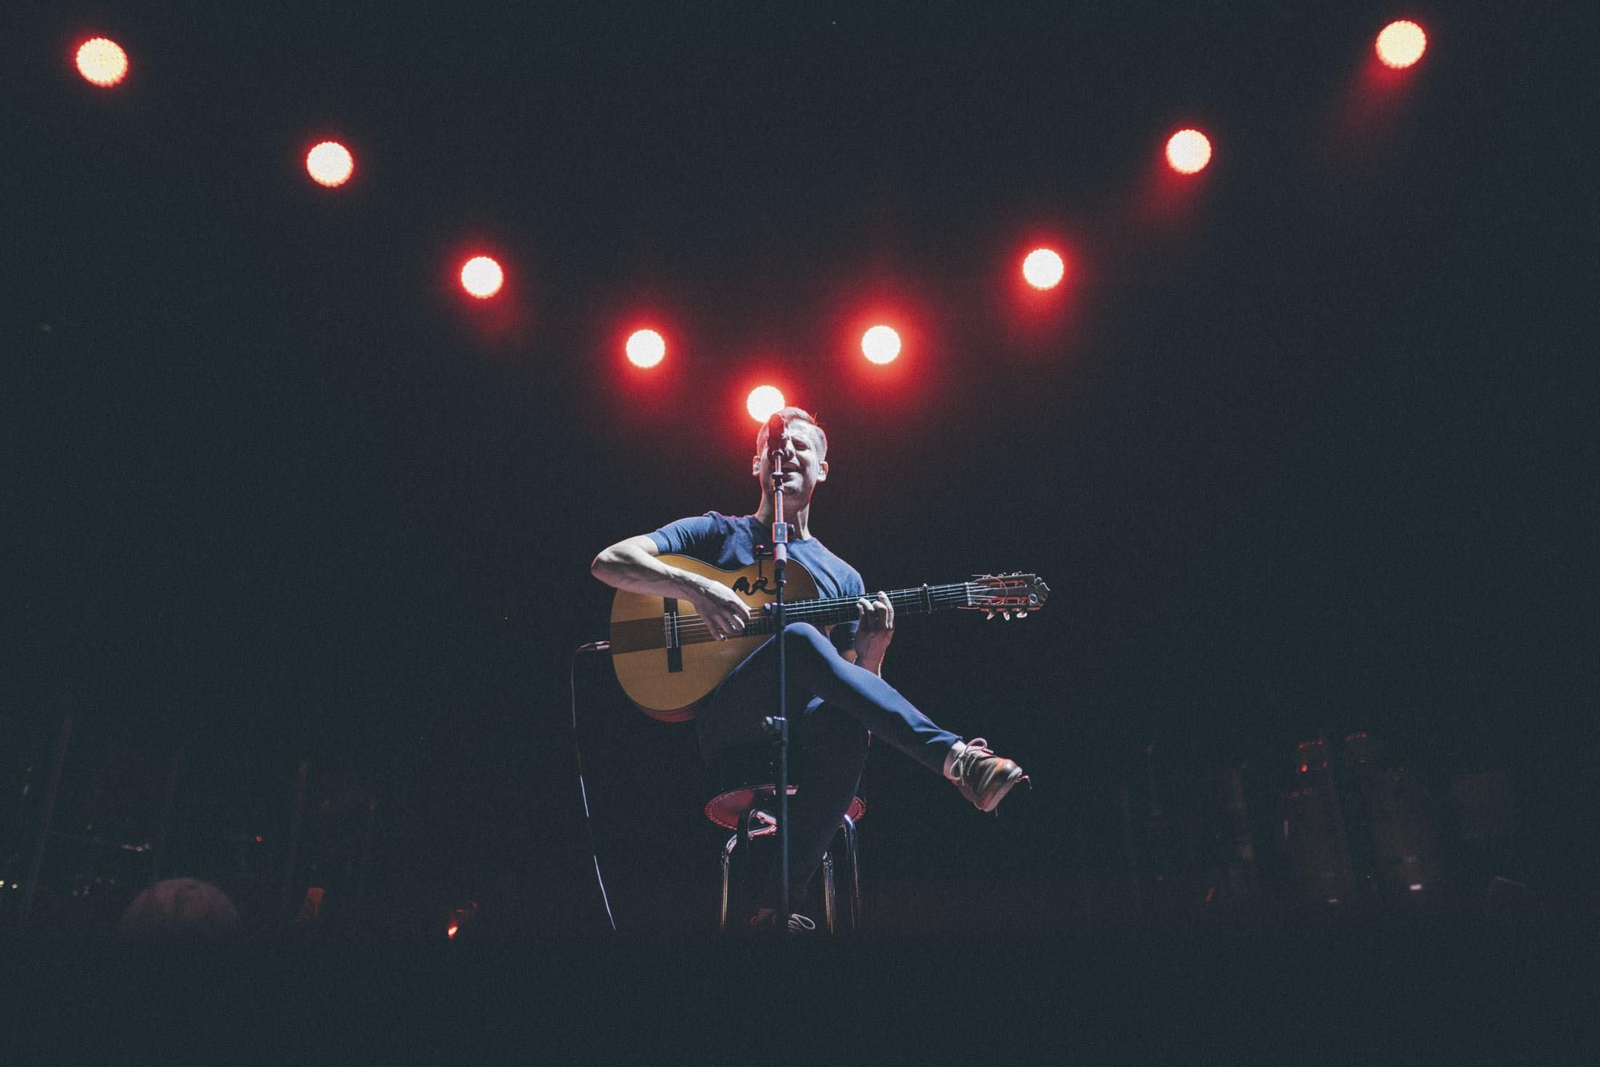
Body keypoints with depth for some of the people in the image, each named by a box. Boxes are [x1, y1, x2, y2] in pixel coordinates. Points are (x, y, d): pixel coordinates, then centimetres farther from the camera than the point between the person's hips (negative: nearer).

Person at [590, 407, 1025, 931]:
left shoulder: (843, 577, 21)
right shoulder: (718, 534, 14)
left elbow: (851, 689, 17)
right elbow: (609, 562, 0)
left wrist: (872, 652, -7)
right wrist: (696, 588, -17)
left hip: (800, 740, 3)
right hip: (726, 730, -2)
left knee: (843, 720, -35)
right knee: (799, 639, -32)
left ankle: (771, 907, -31)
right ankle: (955, 757, -37)